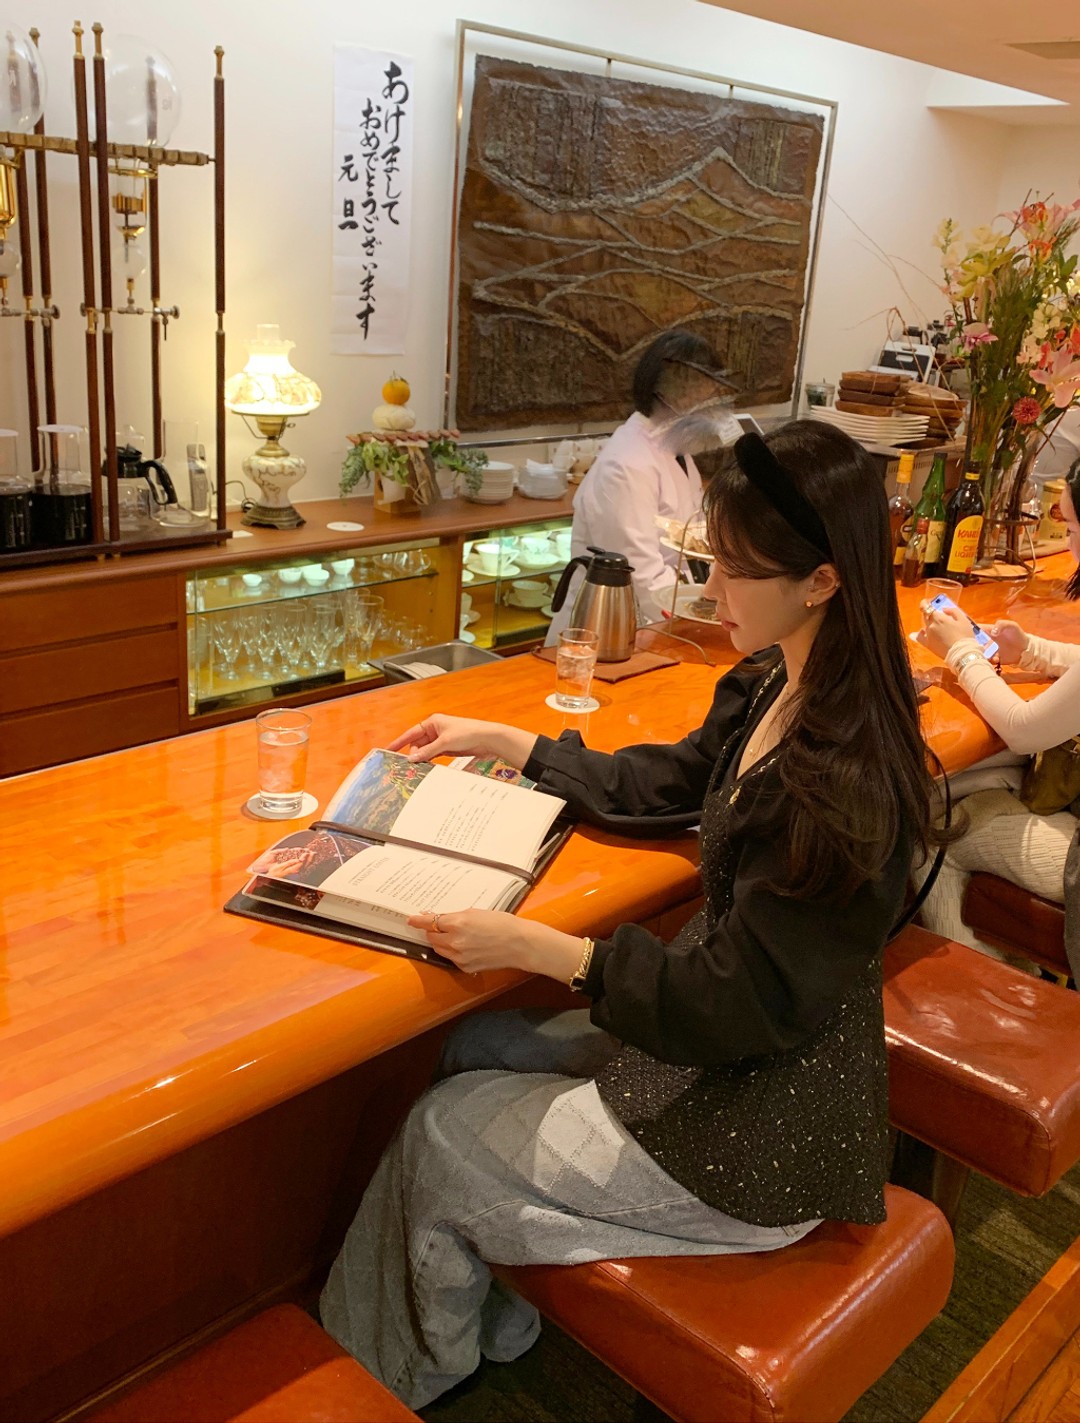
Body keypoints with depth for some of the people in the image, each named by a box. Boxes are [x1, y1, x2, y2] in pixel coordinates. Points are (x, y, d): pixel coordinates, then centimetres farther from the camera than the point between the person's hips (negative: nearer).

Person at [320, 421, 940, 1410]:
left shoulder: (840, 782, -32)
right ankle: (483, 1322, 33)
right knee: (468, 1050, 12)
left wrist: (540, 949, -24)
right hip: (714, 1034, 9)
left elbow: (744, 1002, -26)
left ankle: (408, 1371, 36)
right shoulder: (774, 690, -3)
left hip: (760, 1125, -8)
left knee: (438, 1137, 4)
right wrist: (500, 741, 15)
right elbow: (664, 787, 12)